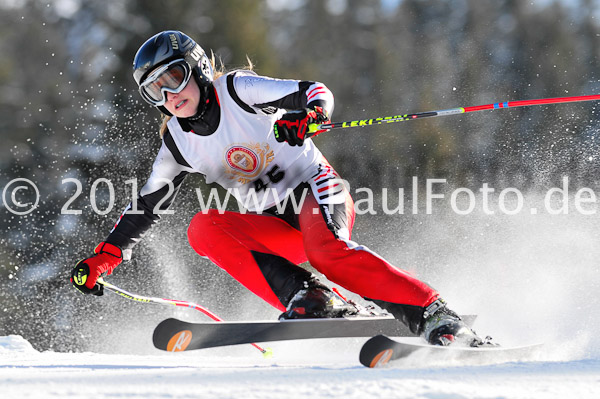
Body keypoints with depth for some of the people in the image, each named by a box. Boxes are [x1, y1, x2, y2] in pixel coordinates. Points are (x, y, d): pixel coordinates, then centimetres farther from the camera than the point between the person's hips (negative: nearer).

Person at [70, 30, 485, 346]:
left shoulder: (238, 90, -8)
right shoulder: (178, 143, 6)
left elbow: (317, 93, -13)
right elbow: (146, 207, 15)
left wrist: (307, 116, -36)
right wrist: (104, 258, 9)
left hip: (316, 192, -5)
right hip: (276, 226, 5)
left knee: (326, 249, -35)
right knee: (203, 229, -21)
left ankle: (433, 316, -37)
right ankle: (309, 299, -30)